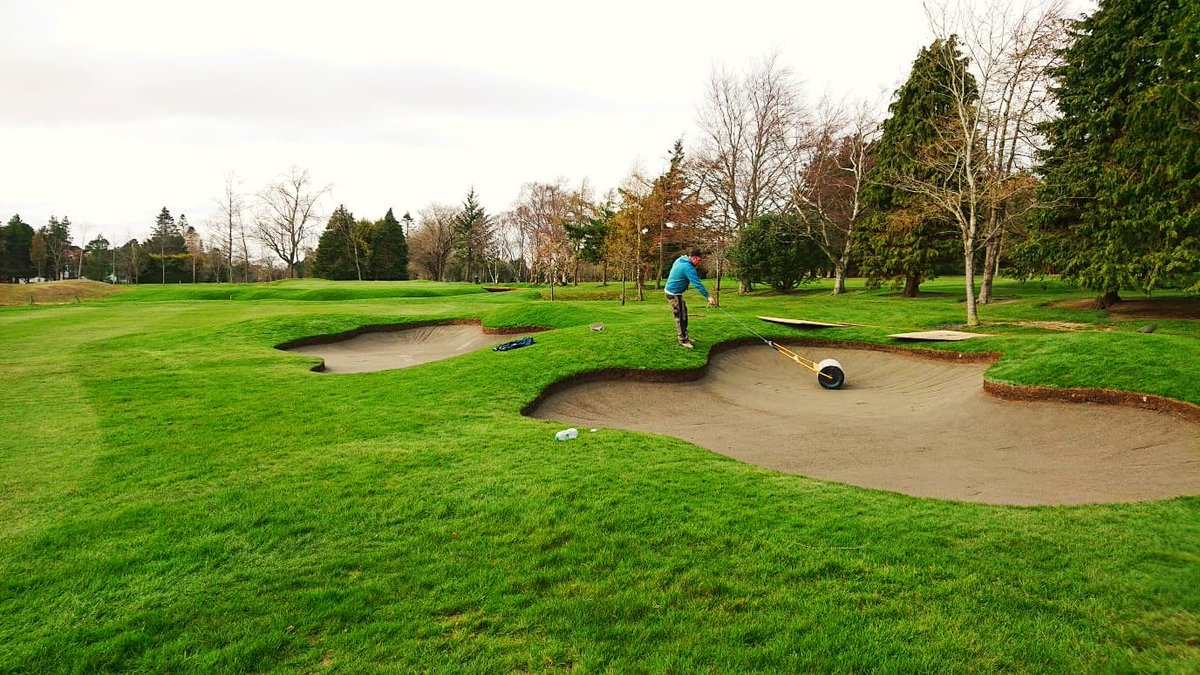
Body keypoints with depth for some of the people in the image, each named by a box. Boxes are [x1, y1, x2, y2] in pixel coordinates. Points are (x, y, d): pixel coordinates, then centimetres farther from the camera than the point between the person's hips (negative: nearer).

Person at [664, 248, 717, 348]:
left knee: (683, 313, 17)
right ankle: (683, 340, 0)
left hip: (671, 290, 10)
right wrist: (708, 297, -29)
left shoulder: (680, 259, 5)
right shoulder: (688, 268, -24)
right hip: (674, 294, -10)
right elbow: (698, 284, -28)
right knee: (680, 316, -5)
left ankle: (682, 334, 27)